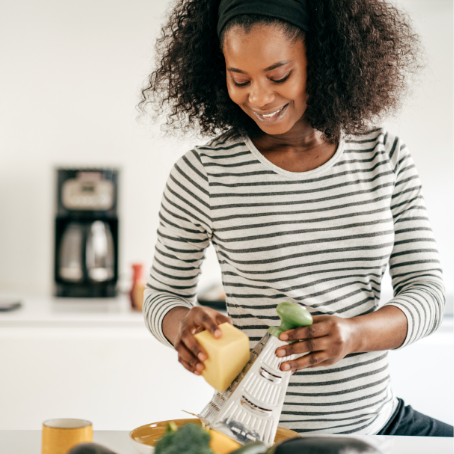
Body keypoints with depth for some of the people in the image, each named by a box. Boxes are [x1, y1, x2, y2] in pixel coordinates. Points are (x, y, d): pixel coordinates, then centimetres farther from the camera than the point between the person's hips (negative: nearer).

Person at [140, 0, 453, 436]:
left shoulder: (385, 158, 0)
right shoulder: (201, 175, -9)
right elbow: (163, 294, 3)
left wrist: (356, 333, -22)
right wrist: (182, 325, -21)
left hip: (377, 417, 2)